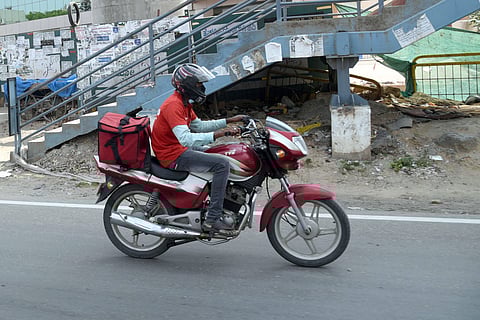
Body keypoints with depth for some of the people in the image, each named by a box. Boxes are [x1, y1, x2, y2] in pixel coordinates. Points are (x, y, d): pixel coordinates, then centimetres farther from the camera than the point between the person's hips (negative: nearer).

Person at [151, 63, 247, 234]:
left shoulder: (184, 103, 13)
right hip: (173, 156, -11)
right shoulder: (174, 105, -21)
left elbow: (198, 125, 23)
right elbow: (185, 138, -33)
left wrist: (228, 121, 16)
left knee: (222, 155, 23)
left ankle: (221, 209, 25)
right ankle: (212, 219, -22)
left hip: (181, 149, 11)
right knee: (222, 164, -22)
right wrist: (217, 134, -40)